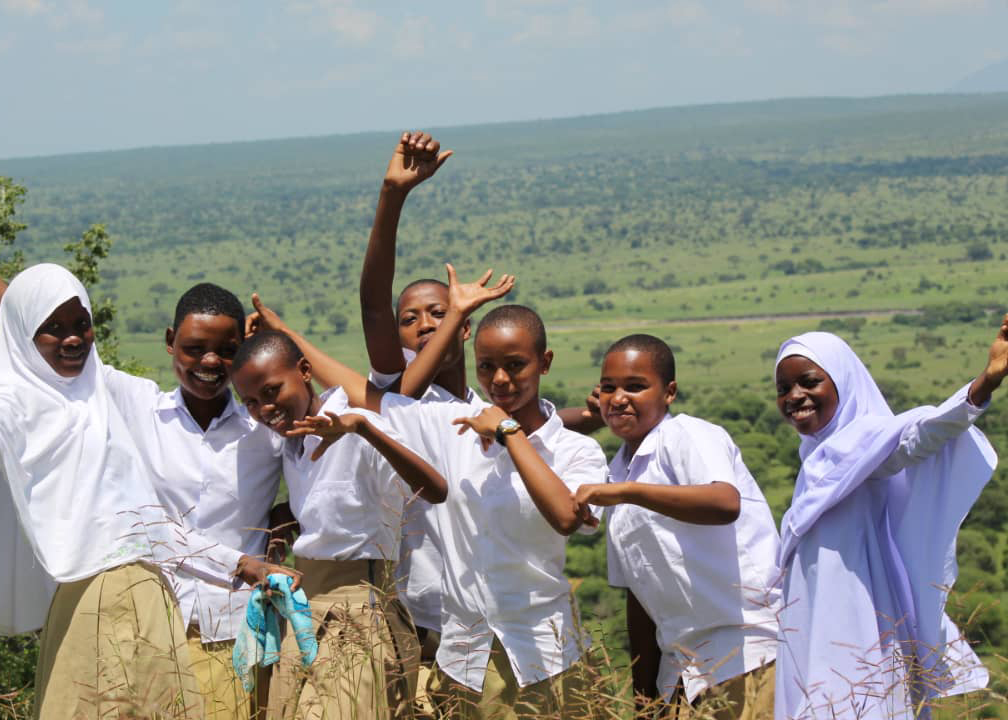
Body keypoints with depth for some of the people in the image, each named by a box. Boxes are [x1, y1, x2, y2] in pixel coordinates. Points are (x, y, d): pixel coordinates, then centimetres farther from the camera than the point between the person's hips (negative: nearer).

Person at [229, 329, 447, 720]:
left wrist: (361, 426, -39)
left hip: (357, 618, -8)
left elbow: (435, 492, -29)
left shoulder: (355, 437, -15)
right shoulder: (292, 445, 9)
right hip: (306, 615, 8)